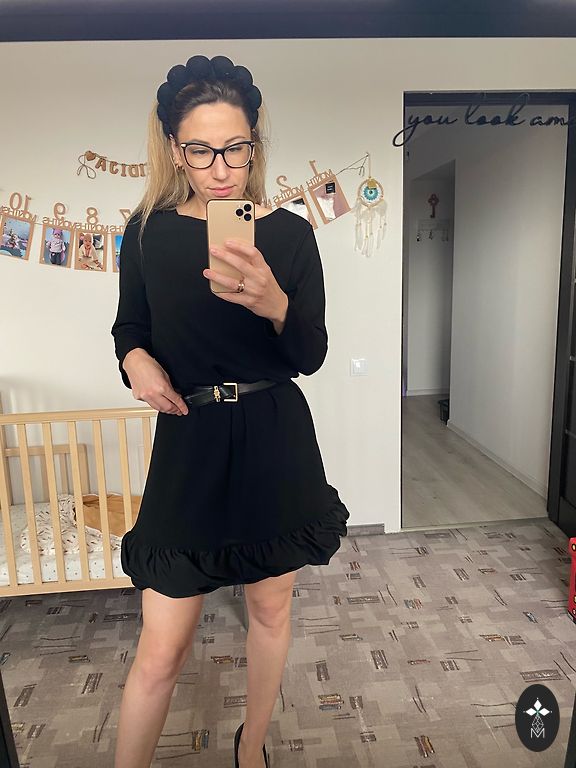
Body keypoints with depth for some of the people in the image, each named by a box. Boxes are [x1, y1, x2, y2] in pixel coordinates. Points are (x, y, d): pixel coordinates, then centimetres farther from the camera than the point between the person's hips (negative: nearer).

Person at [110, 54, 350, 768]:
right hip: (189, 444, -1)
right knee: (162, 648, 2)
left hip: (277, 444, 2)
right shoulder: (148, 231, -2)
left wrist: (274, 304, -25)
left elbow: (312, 356, -5)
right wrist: (134, 357, -11)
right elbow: (129, 325, 12)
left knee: (270, 607, 18)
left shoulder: (290, 233, -3)